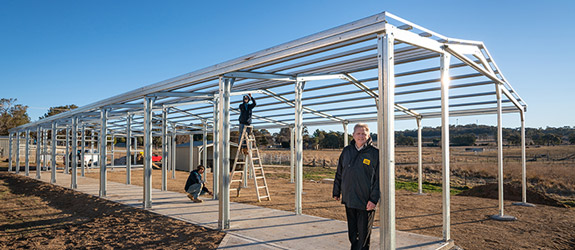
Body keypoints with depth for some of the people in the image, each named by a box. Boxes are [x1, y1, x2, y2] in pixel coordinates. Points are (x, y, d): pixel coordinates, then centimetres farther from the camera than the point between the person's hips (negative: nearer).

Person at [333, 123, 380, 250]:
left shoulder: (374, 153, -6)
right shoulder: (346, 151, 8)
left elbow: (378, 179, -8)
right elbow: (339, 173, 15)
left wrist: (374, 199, -14)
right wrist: (336, 192, 14)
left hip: (366, 201, -4)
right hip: (348, 199, 4)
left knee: (363, 232, 5)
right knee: (352, 231, 15)